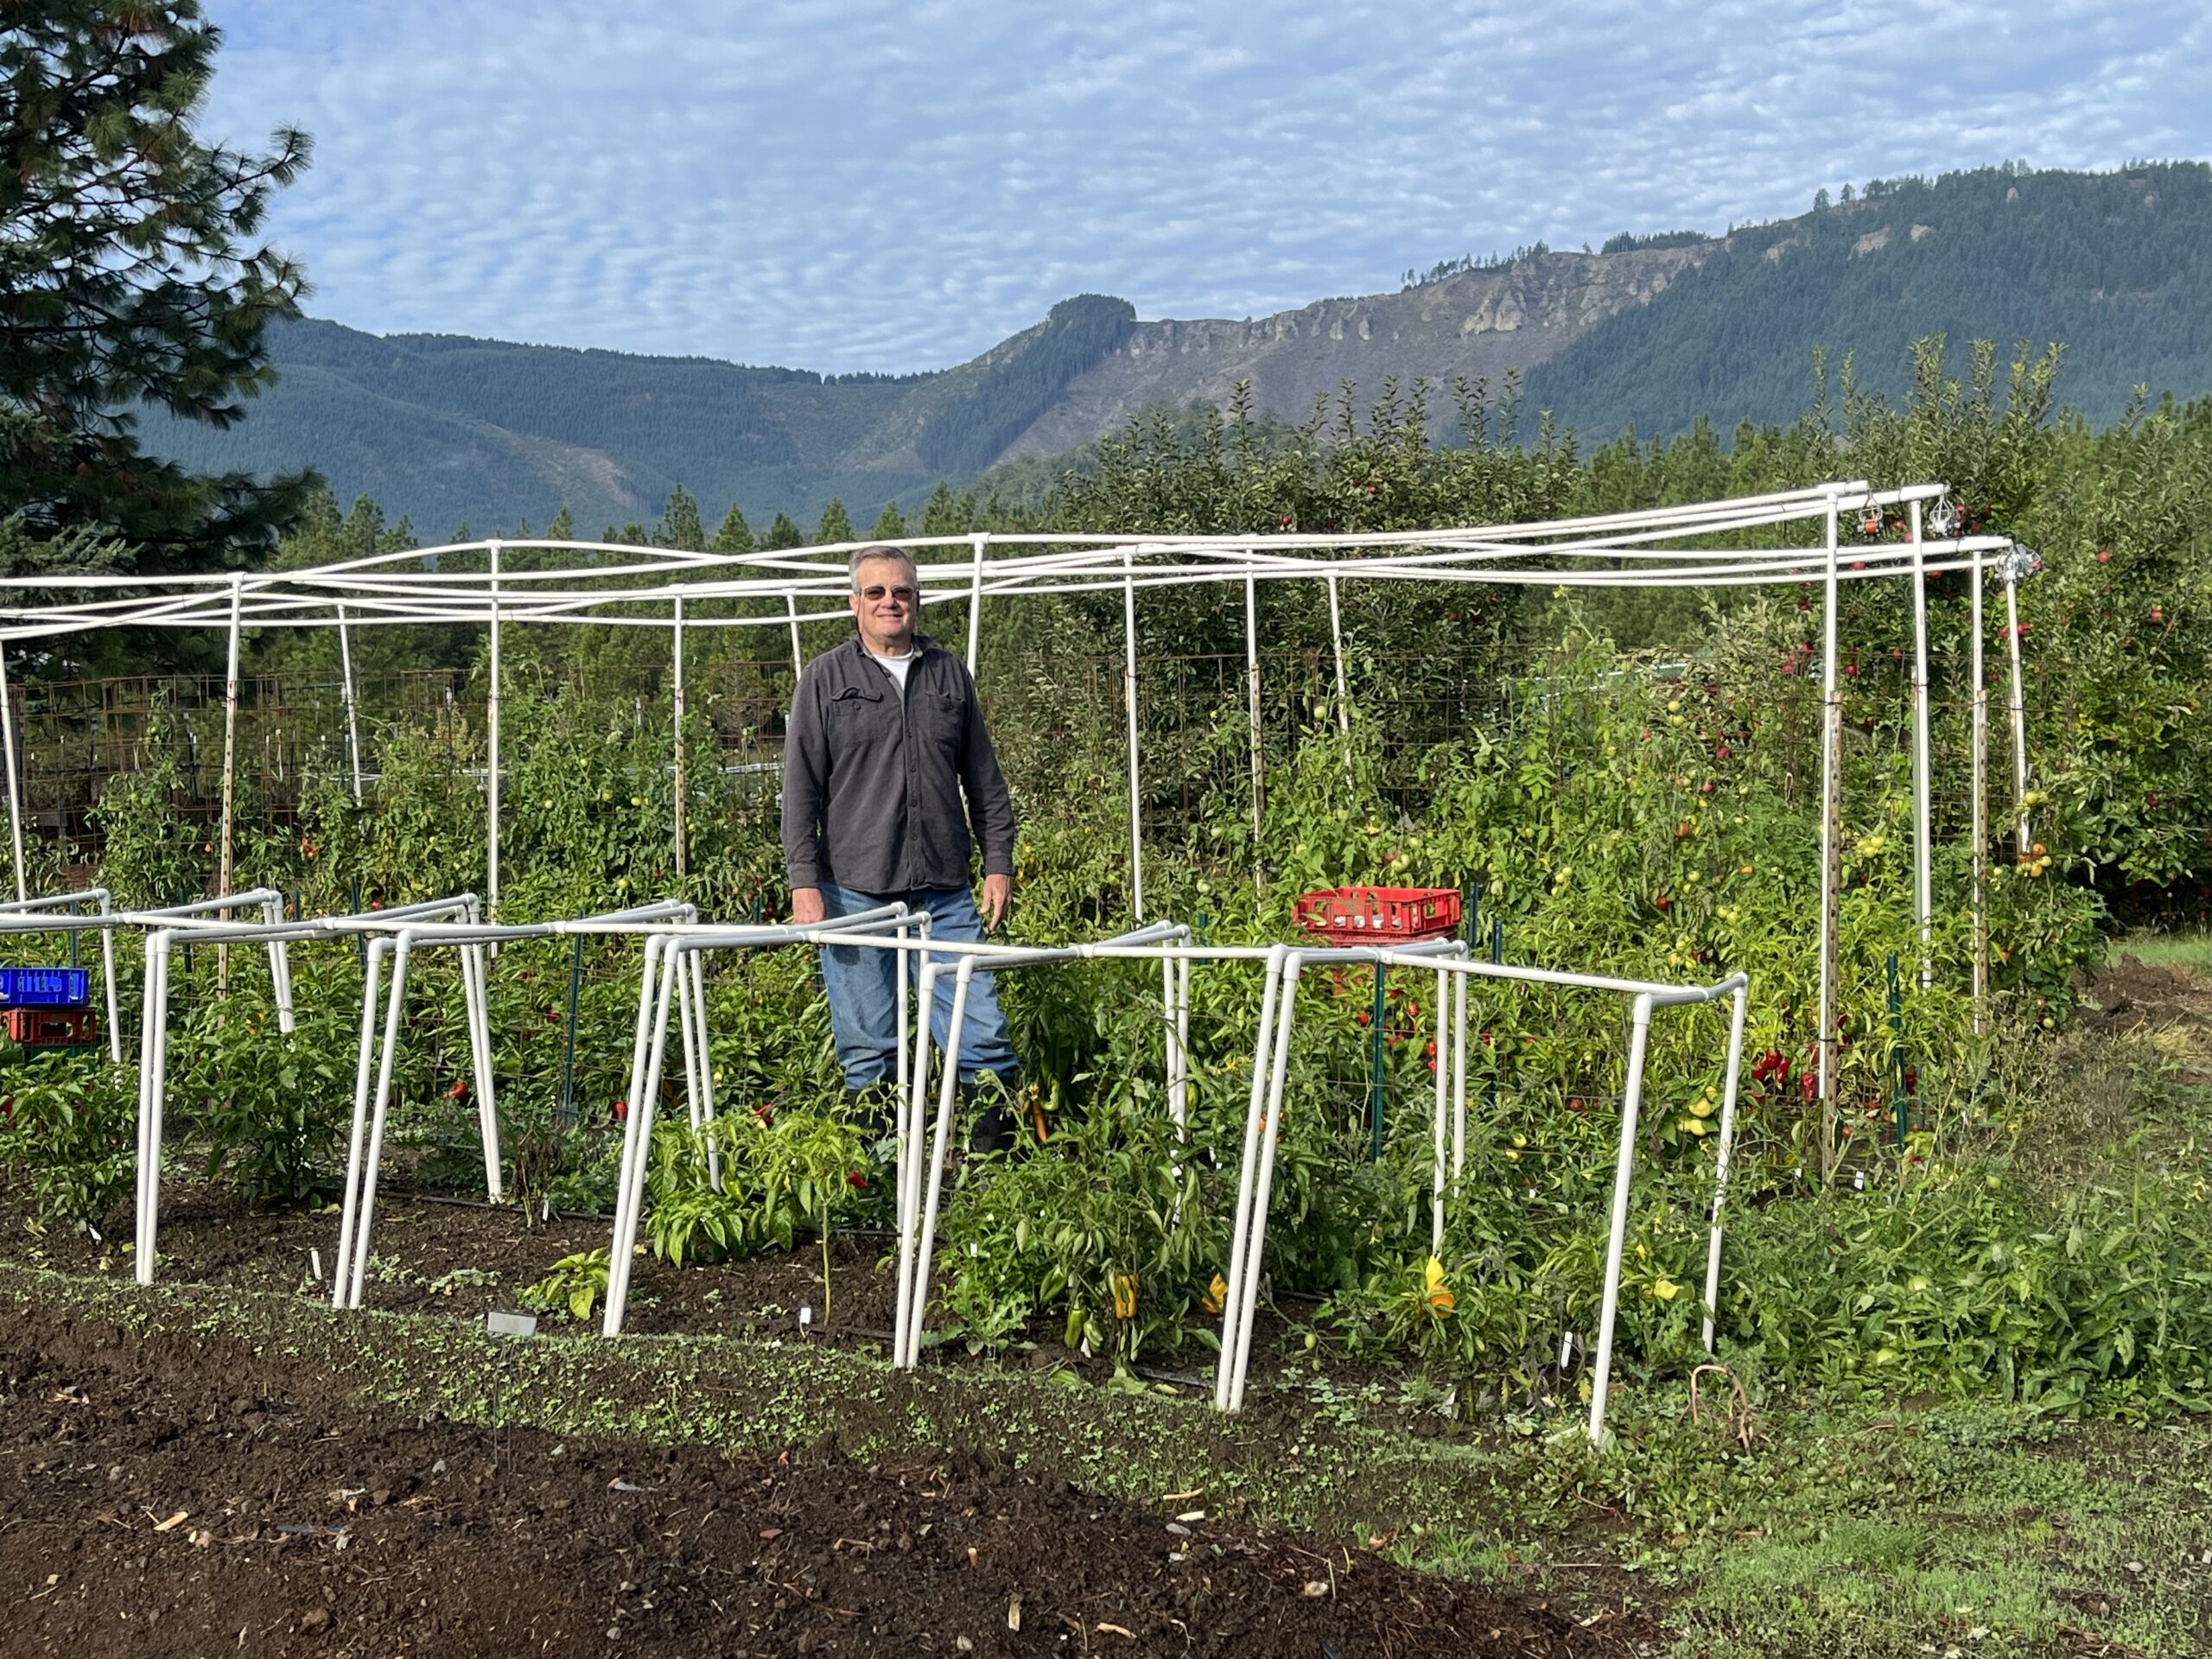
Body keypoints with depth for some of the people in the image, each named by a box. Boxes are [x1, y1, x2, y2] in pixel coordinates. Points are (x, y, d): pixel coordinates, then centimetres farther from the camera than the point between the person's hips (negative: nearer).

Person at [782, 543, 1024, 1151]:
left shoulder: (949, 673, 13)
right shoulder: (826, 679, 5)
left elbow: (984, 780, 17)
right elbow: (801, 788, 2)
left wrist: (999, 863, 11)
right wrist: (804, 881, -6)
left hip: (945, 889, 2)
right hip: (856, 889, -2)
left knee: (980, 1027, -3)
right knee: (867, 1043, 2)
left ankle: (1000, 1141, 8)